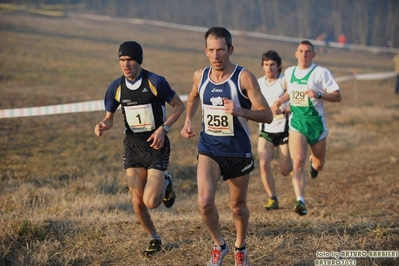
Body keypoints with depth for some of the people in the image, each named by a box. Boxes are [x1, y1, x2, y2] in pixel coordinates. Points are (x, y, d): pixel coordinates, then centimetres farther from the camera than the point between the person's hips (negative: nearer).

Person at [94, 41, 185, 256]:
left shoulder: (156, 82, -14)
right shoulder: (116, 87, -3)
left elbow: (179, 106, -3)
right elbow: (109, 117, 9)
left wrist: (163, 128, -15)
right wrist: (103, 125, -14)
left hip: (156, 145, -4)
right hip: (133, 146, 4)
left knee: (151, 202, -12)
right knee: (137, 201, 1)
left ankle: (166, 185, 23)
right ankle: (154, 240, 25)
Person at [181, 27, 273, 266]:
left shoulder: (244, 78, -15)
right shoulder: (200, 76, -2)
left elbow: (267, 115, -17)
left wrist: (239, 111, -33)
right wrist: (188, 120, 8)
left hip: (238, 151, -2)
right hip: (209, 149, 2)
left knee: (238, 206, 13)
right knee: (205, 201, -17)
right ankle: (219, 245, 9)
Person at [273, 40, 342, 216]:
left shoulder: (321, 73, -8)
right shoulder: (289, 72, 7)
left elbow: (338, 96, -10)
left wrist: (318, 94, -25)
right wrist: (280, 102, 10)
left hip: (316, 122, -1)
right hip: (296, 123, 1)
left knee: (319, 165, 15)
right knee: (298, 162, -18)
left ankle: (314, 162, 54)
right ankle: (300, 201, -25)